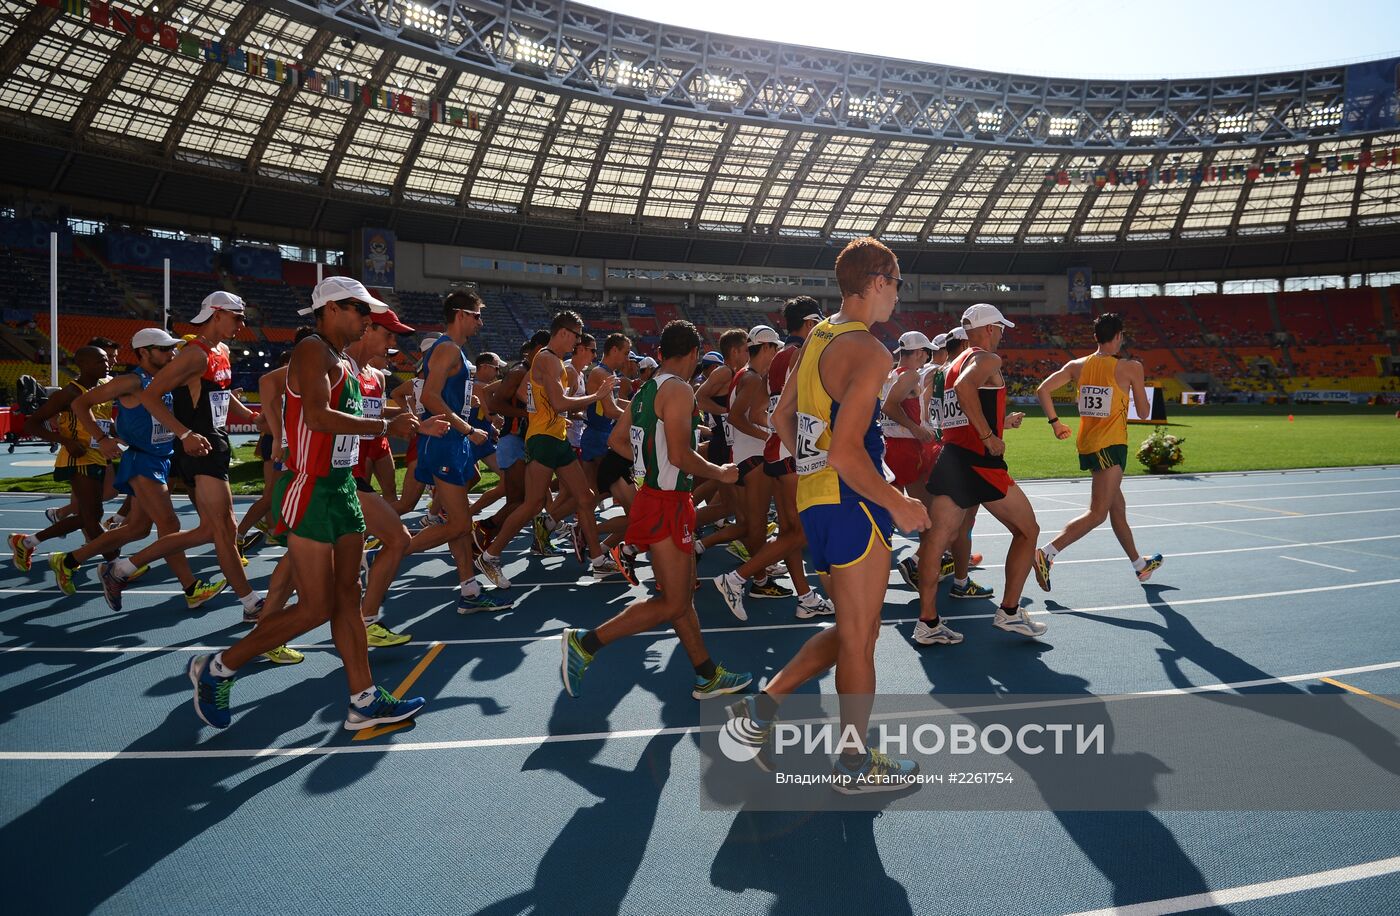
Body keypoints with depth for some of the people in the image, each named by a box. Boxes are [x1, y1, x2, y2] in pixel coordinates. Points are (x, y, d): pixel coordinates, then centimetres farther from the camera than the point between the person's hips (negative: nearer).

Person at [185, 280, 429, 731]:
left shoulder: (344, 363, 16)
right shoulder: (312, 350, -13)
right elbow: (318, 416, -27)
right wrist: (386, 426, -23)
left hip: (341, 488, 10)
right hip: (310, 492, -10)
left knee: (347, 597, 10)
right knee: (315, 608, -5)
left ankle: (364, 701, 17)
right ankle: (216, 669, 13)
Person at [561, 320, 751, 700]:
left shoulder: (647, 390, 12)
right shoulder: (678, 389, -15)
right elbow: (680, 455, -23)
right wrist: (720, 472, -8)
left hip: (653, 495, 10)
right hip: (668, 504, -10)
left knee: (682, 596, 14)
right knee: (672, 604, -4)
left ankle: (708, 676, 24)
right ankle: (586, 643, -2)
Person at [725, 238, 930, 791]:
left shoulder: (818, 337, 12)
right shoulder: (868, 351, -16)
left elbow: (783, 418, 20)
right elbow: (846, 452, -24)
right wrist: (899, 506, -13)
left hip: (815, 498, 9)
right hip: (852, 504, -9)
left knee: (848, 632, 20)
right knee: (859, 641, 5)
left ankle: (761, 708, 19)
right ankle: (856, 765, 21)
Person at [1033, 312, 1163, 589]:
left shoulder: (1077, 365, 4)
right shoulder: (1130, 367, -7)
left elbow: (1042, 391, -3)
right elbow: (1143, 411, 2)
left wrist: (1055, 422, 6)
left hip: (1087, 444, 7)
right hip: (1111, 445, -7)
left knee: (1117, 508, 19)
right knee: (1097, 514, -9)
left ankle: (1140, 565, 35)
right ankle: (1046, 553, -24)